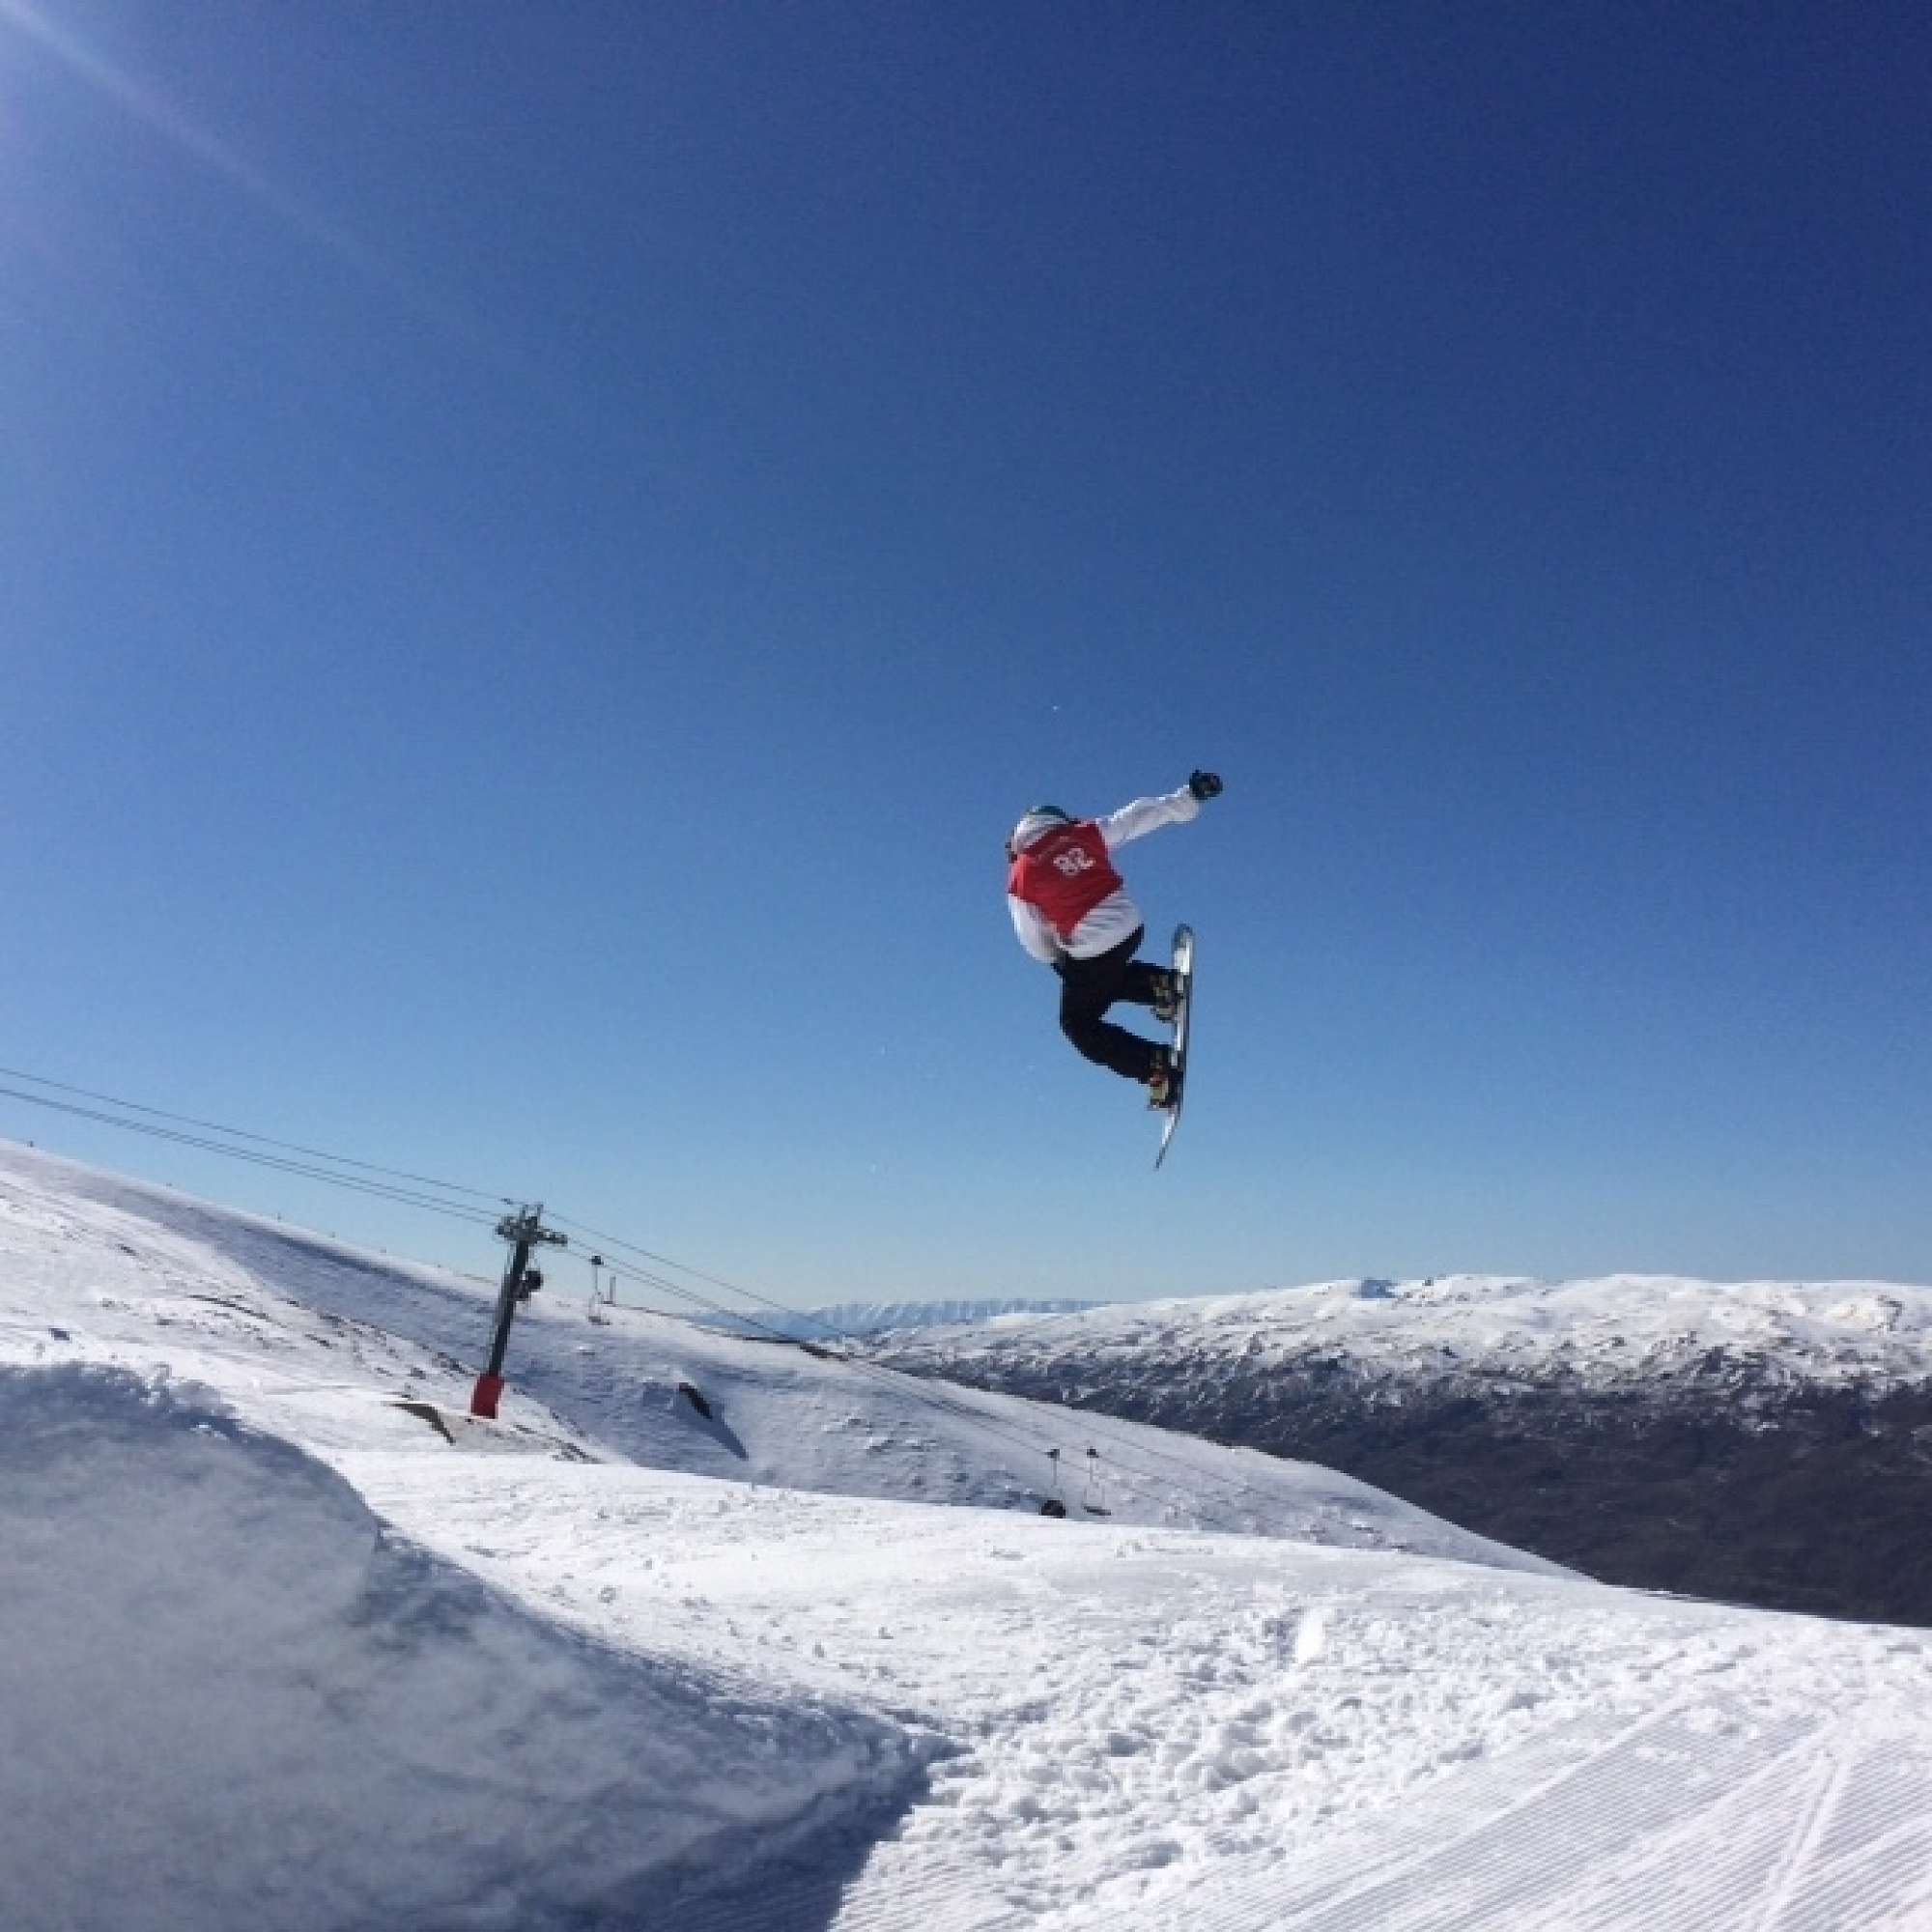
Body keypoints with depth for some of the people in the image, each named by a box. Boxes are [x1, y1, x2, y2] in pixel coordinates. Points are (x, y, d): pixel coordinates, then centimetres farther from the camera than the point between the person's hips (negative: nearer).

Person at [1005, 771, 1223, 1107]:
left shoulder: (1021, 879, -5)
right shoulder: (1086, 833, 1)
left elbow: (1037, 943, 4)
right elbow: (1139, 817, 4)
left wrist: (1058, 962, 24)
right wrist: (1189, 795, 13)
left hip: (1089, 954, -5)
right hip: (1131, 928, 5)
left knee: (1079, 1024, 15)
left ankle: (1155, 1066, 1)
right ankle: (1157, 984, 13)